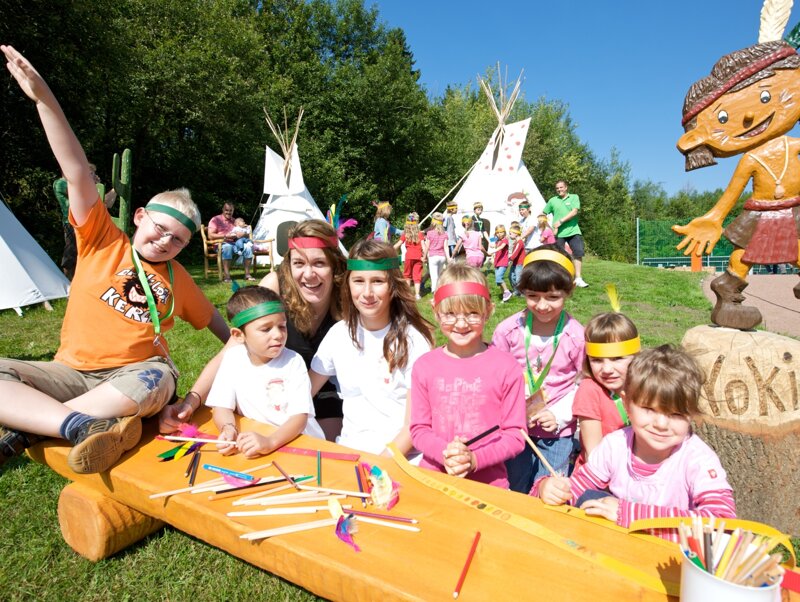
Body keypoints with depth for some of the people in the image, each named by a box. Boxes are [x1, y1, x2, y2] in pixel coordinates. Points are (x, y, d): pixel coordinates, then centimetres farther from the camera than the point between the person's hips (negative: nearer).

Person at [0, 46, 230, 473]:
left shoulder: (178, 280, 9)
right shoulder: (103, 242, 3)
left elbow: (212, 318, 22)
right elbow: (77, 172, -8)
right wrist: (44, 98, -15)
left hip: (137, 374, 0)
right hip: (71, 372, 0)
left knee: (158, 378, -36)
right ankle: (87, 427, -37)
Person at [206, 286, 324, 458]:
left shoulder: (293, 362, -11)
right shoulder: (232, 358, -2)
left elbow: (300, 416, -15)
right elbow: (222, 407, 0)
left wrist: (270, 441, -31)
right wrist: (228, 429, -20)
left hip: (299, 443, -1)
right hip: (253, 443, 1)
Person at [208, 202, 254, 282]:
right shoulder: (215, 219, 7)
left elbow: (246, 233, 18)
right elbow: (210, 235, -5)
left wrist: (243, 234, -8)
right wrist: (225, 235, -15)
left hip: (235, 243, 4)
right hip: (221, 244, -4)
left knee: (248, 247, -25)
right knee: (227, 247, -40)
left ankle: (247, 274, -22)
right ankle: (226, 276, -42)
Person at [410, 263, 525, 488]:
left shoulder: (506, 367, -5)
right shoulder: (424, 366, 0)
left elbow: (515, 435, -2)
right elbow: (418, 428, 4)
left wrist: (475, 459, -13)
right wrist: (444, 453, -13)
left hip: (488, 482, -1)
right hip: (432, 477, 2)